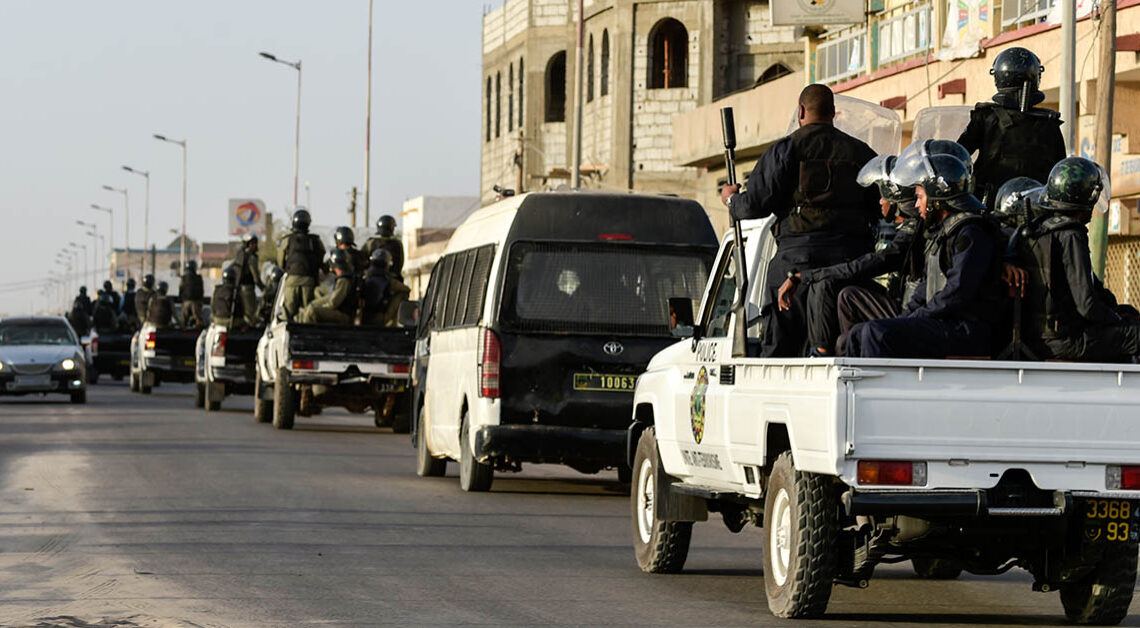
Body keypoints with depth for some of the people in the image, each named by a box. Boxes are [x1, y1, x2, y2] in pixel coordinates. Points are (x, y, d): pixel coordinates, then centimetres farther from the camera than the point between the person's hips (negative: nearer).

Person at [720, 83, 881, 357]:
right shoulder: (860, 152, 12)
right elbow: (881, 209, 12)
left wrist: (732, 199, 19)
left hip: (799, 254, -3)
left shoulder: (785, 150, 0)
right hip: (851, 257, 3)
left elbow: (756, 203, -2)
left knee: (780, 345, 1)